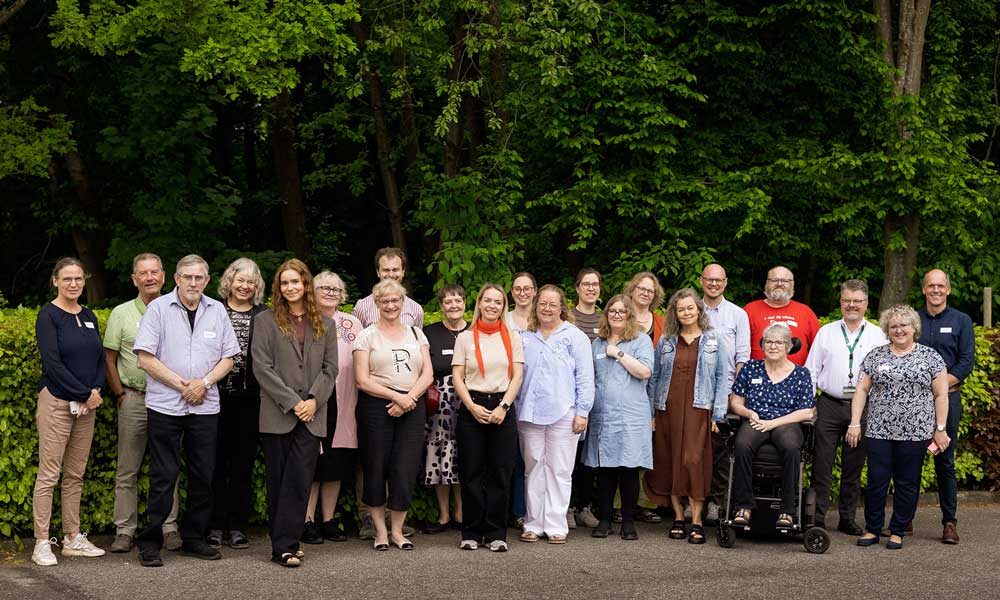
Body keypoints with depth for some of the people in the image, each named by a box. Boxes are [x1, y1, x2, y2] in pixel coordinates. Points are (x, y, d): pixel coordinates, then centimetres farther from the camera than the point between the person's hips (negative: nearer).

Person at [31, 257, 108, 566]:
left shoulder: (88, 316, 12)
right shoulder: (48, 315, -6)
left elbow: (100, 358, 11)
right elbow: (52, 363, -14)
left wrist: (96, 391, -6)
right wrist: (84, 394, -14)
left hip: (87, 403, 6)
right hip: (56, 401, -6)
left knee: (76, 475, 10)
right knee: (49, 475, -4)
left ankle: (73, 538, 16)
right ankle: (42, 543, 0)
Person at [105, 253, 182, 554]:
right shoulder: (122, 313, 3)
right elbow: (109, 358, 5)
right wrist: (120, 394, -1)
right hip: (134, 400, -1)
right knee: (127, 470, 1)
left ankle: (169, 527, 12)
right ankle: (125, 531, 7)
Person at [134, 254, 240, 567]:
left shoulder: (217, 311, 9)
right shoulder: (158, 308, -2)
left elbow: (228, 357, 10)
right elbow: (145, 358, -7)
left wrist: (204, 382, -7)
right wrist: (181, 384, -10)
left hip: (205, 406, 4)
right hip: (165, 405, -4)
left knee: (203, 476, 7)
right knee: (163, 476, -3)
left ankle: (194, 538, 18)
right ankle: (150, 542, 5)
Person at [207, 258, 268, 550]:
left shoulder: (264, 315, 7)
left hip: (250, 396, 1)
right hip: (217, 394, -1)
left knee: (243, 462, 6)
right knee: (217, 460, 2)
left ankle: (237, 526, 13)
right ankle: (215, 525, 10)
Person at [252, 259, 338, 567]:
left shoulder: (325, 324, 13)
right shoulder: (266, 321, 4)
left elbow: (330, 368, 9)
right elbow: (262, 367, -4)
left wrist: (314, 400, -8)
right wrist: (292, 402, -10)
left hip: (311, 416, 2)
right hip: (277, 415, -2)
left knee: (300, 481, -4)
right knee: (279, 481, 2)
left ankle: (285, 544, 0)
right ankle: (283, 545, 6)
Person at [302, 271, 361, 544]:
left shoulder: (352, 324, 13)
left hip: (342, 405, 4)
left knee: (336, 465, 8)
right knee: (311, 463, -2)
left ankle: (329, 520, 18)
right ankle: (308, 522, 6)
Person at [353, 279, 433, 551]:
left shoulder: (416, 333, 15)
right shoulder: (367, 335, 3)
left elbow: (427, 373, 8)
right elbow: (363, 380, -5)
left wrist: (410, 398, -9)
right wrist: (397, 396, -13)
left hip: (412, 408, 3)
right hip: (376, 406, -2)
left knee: (405, 471, -1)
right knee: (376, 470, 0)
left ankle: (397, 530, 12)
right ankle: (380, 531, 13)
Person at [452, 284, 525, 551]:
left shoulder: (512, 337, 10)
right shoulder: (465, 337, 8)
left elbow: (517, 376, 4)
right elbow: (457, 377, 2)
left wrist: (503, 407, -8)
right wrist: (472, 407, -11)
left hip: (503, 409, 1)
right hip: (472, 407, -1)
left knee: (500, 473, -1)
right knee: (471, 473, 0)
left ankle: (495, 533, 5)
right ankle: (472, 532, 7)